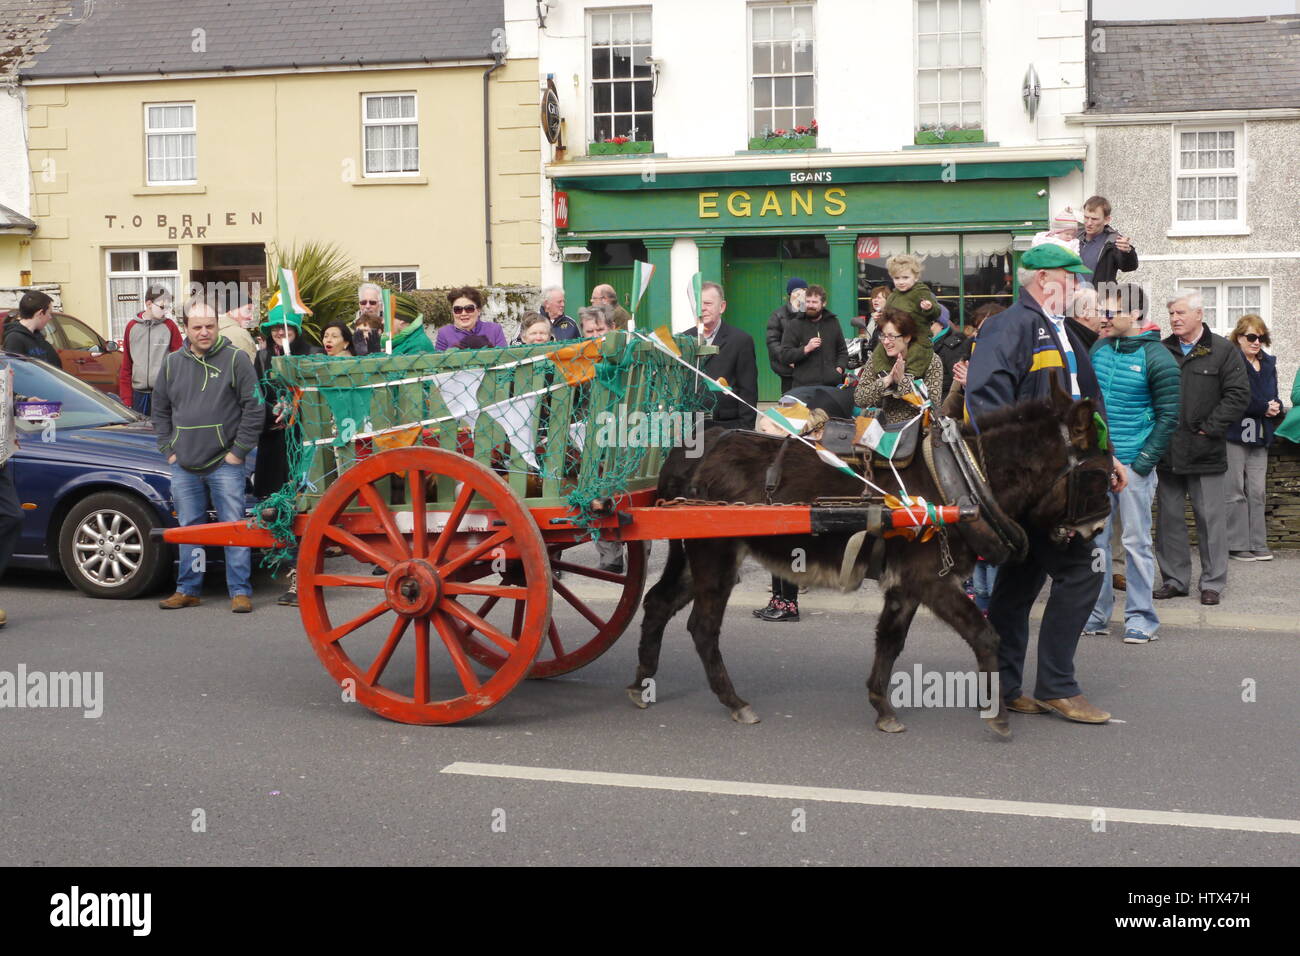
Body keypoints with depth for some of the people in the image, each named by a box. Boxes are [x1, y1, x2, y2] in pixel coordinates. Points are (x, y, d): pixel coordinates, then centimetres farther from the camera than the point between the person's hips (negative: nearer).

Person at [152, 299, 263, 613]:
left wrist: (238, 451, -7)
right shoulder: (172, 363, 11)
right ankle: (188, 590, 20)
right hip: (184, 466, 4)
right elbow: (160, 410, 19)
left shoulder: (236, 359, -2)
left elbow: (254, 408, -4)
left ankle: (240, 591, 2)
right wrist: (169, 450, 9)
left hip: (225, 465, -4)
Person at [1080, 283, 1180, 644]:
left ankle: (1141, 618, 10)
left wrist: (1144, 463, -12)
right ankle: (1096, 613, 17)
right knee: (1093, 540, 8)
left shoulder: (1156, 358, -8)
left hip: (1134, 465, -5)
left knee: (1136, 542, 0)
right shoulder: (1098, 349, 8)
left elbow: (1168, 416, -8)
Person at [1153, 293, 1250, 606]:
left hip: (1205, 451, -3)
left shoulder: (1223, 351, -1)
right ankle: (1174, 579, 18)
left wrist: (1210, 427, -11)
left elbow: (1238, 395, -6)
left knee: (1210, 518, 2)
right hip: (1167, 452, 3)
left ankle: (1212, 582, 11)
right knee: (1169, 517, 8)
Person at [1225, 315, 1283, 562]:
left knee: (1257, 492, 7)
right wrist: (1265, 408, -12)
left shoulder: (1268, 364, 15)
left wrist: (1276, 407, -4)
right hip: (1234, 435, -7)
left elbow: (1273, 397, 19)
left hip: (1259, 436, 7)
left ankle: (1258, 544, 11)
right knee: (1235, 492, -2)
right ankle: (1236, 544, 4)